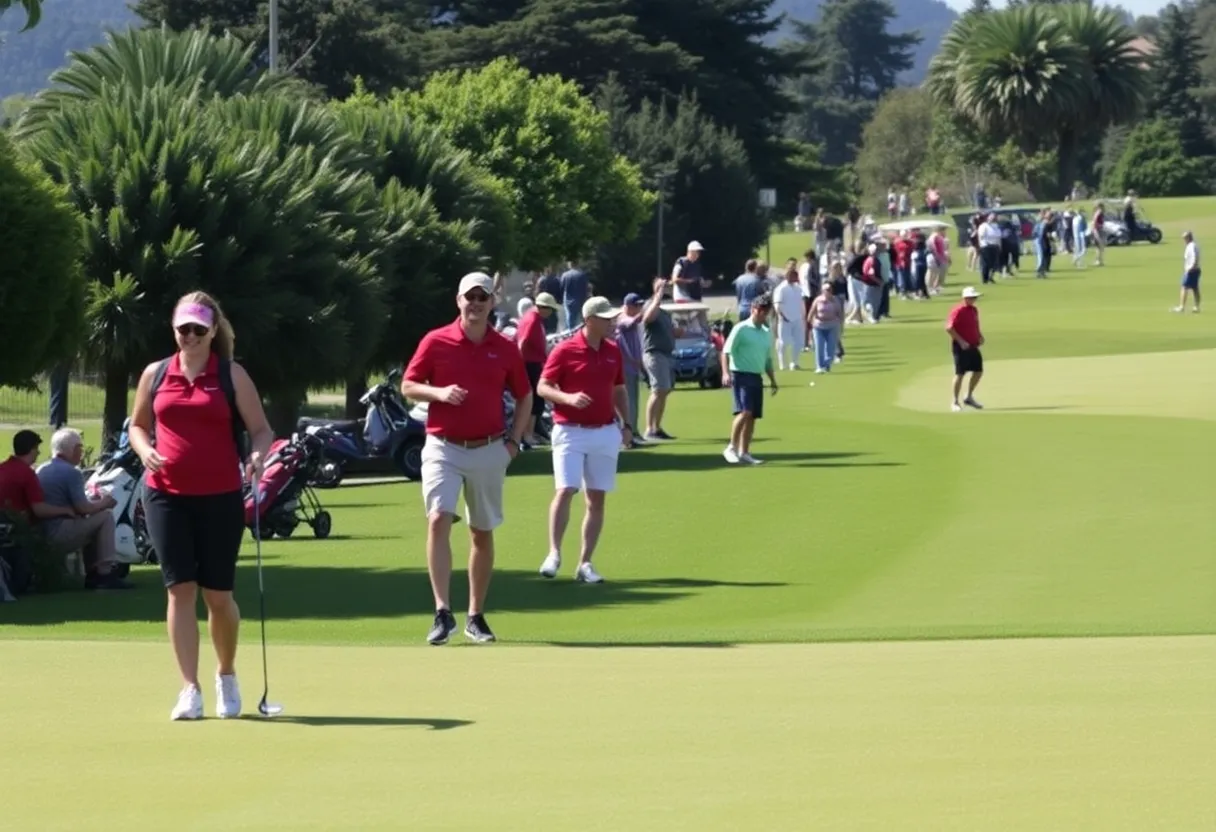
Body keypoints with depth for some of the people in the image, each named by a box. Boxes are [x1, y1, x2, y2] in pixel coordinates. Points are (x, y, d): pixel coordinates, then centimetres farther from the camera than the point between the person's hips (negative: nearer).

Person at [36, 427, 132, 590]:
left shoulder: (41, 470, 17)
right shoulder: (71, 473, -10)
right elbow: (82, 508, -16)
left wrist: (97, 503, 20)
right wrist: (104, 503, 2)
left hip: (41, 537, 9)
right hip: (60, 536, -9)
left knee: (90, 526, 28)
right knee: (105, 517, -2)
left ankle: (92, 575, 24)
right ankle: (105, 573, -7)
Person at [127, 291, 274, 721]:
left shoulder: (232, 375, 1)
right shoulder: (155, 374, 8)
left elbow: (261, 428, 1)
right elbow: (137, 424, 17)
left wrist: (258, 454, -20)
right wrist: (145, 451, -4)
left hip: (220, 496, -1)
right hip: (166, 495, 1)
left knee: (217, 594, 2)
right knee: (180, 588, -5)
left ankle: (226, 676, 27)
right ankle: (190, 690, -4)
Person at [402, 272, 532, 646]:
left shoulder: (505, 348, 4)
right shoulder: (435, 342, -1)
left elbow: (524, 396, 14)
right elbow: (408, 386, 3)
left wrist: (513, 440, 4)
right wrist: (439, 393, -16)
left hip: (489, 450, 3)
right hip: (443, 448, -3)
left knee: (482, 533, 10)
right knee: (438, 520, -20)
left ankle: (476, 616, 21)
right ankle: (443, 612, -22)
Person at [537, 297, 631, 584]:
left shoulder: (613, 352, 10)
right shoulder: (565, 351, -6)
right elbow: (542, 387, -6)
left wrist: (626, 424, 10)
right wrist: (568, 398, -23)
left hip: (605, 432, 5)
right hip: (571, 431, -5)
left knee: (597, 498, 4)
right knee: (566, 490, -17)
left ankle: (585, 564, 7)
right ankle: (554, 554, -11)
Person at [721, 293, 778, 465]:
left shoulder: (767, 333, 15)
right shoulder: (741, 329, -6)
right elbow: (726, 351, -10)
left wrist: (772, 380, 20)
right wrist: (726, 373, -22)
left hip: (757, 378, 7)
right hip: (741, 375, -7)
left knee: (752, 417, 6)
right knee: (744, 412, -19)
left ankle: (744, 452, 12)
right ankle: (731, 448, -11)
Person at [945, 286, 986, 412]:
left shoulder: (974, 310, 11)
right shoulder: (958, 311, -15)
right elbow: (949, 328, -20)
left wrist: (979, 337, 7)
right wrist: (961, 341, -23)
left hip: (973, 346, 8)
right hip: (961, 347, -8)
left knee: (979, 371, 10)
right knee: (960, 374, -5)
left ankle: (969, 397, 24)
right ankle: (955, 402, 5)